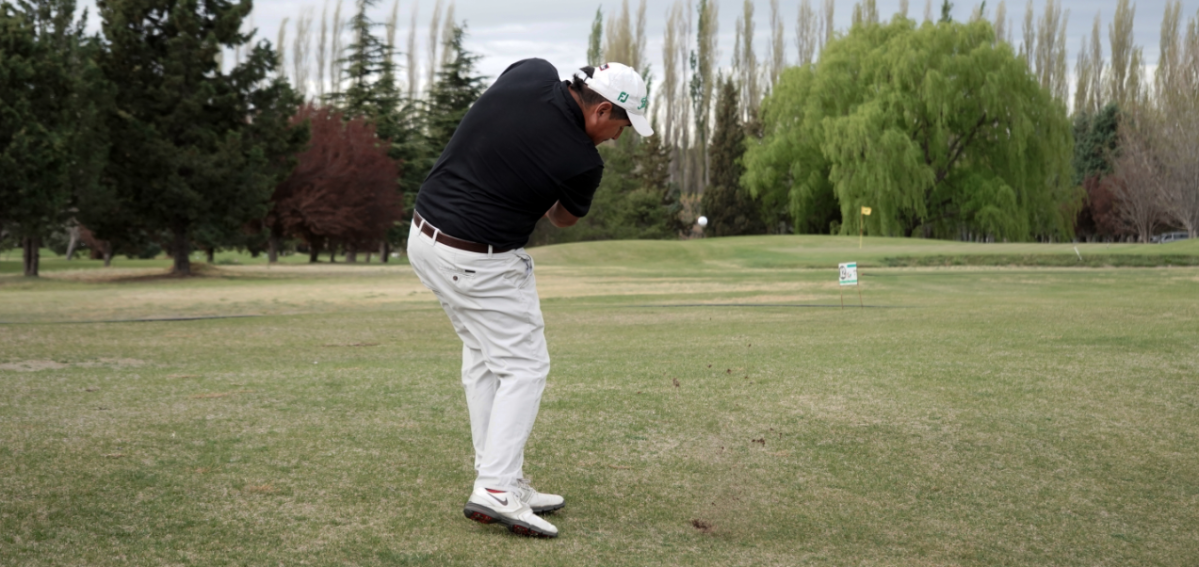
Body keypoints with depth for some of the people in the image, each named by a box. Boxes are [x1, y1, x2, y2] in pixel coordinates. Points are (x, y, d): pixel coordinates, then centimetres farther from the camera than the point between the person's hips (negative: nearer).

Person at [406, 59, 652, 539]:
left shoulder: (531, 73, -5)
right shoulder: (583, 162, -18)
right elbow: (564, 219, 6)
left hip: (425, 234, 8)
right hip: (481, 261, -8)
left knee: (484, 355, 17)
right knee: (524, 367, 3)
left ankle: (498, 478, 18)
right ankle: (496, 490, -7)